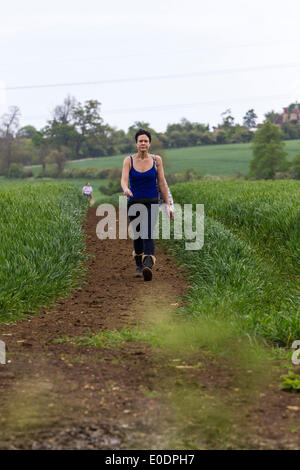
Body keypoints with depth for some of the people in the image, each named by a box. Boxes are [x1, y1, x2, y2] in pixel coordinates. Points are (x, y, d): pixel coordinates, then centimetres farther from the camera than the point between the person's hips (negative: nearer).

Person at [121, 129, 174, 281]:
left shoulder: (156, 160, -1)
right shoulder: (129, 160, -2)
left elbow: (162, 183, 3)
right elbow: (124, 179, -15)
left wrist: (168, 204, 1)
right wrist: (125, 189, -39)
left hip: (151, 203, -2)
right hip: (134, 203, 2)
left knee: (148, 234, -19)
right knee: (137, 235, 11)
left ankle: (148, 267, -33)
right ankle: (139, 266, 30)